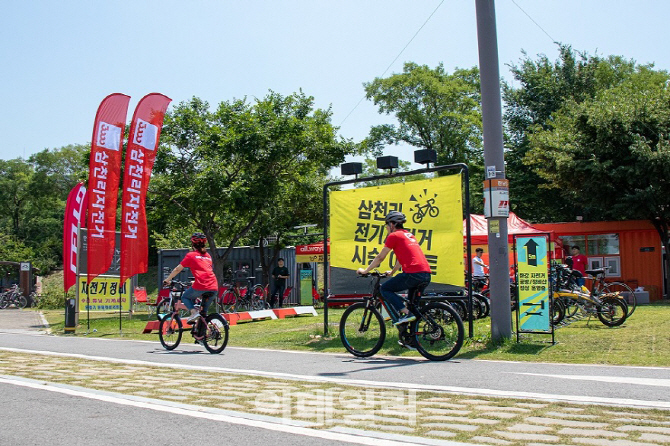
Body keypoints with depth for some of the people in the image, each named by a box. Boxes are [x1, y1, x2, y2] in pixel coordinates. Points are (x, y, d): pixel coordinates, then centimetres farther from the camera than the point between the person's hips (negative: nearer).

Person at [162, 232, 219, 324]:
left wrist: (167, 280, 27)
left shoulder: (191, 255, 9)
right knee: (204, 312, 19)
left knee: (185, 297, 22)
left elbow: (177, 269, 13)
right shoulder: (208, 256, 24)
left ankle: (194, 311, -4)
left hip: (201, 286, -5)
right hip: (214, 288, 5)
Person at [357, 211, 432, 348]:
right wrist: (392, 272, 48)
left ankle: (405, 313, -10)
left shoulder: (394, 236, 2)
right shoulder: (409, 235, 27)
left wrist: (365, 270, 16)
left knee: (385, 289, 4)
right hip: (426, 274, 9)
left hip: (413, 273, -8)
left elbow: (380, 257, 6)